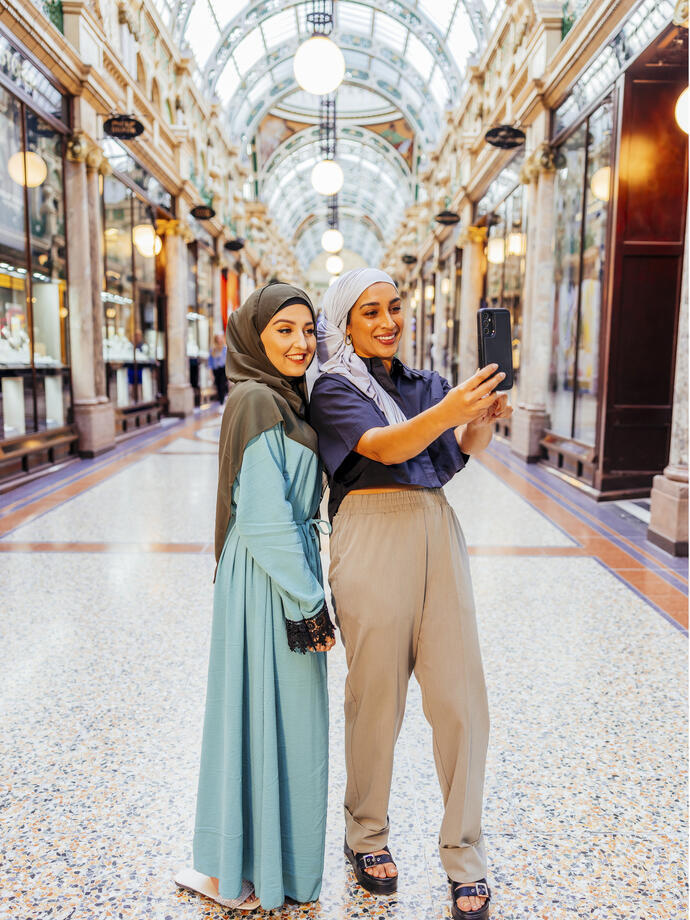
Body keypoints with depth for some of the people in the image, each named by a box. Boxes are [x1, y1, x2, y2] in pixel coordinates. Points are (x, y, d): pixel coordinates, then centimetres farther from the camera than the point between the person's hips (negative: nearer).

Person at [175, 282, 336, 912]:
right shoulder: (257, 401, -17)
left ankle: (229, 864, 39)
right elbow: (265, 519, -21)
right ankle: (236, 877, 24)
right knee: (265, 720, 3)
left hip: (285, 577, 10)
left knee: (275, 717, 19)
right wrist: (308, 602, -17)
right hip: (268, 584, -10)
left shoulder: (282, 399, 13)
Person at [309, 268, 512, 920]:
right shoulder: (334, 389, 1)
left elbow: (465, 446, 1)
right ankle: (366, 837, 29)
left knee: (461, 699, 3)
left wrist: (485, 415, -21)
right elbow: (384, 446, -18)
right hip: (373, 538, -4)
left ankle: (464, 856, 21)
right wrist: (448, 410, -35)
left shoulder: (425, 384, 18)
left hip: (438, 533, 5)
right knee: (376, 698, 5)